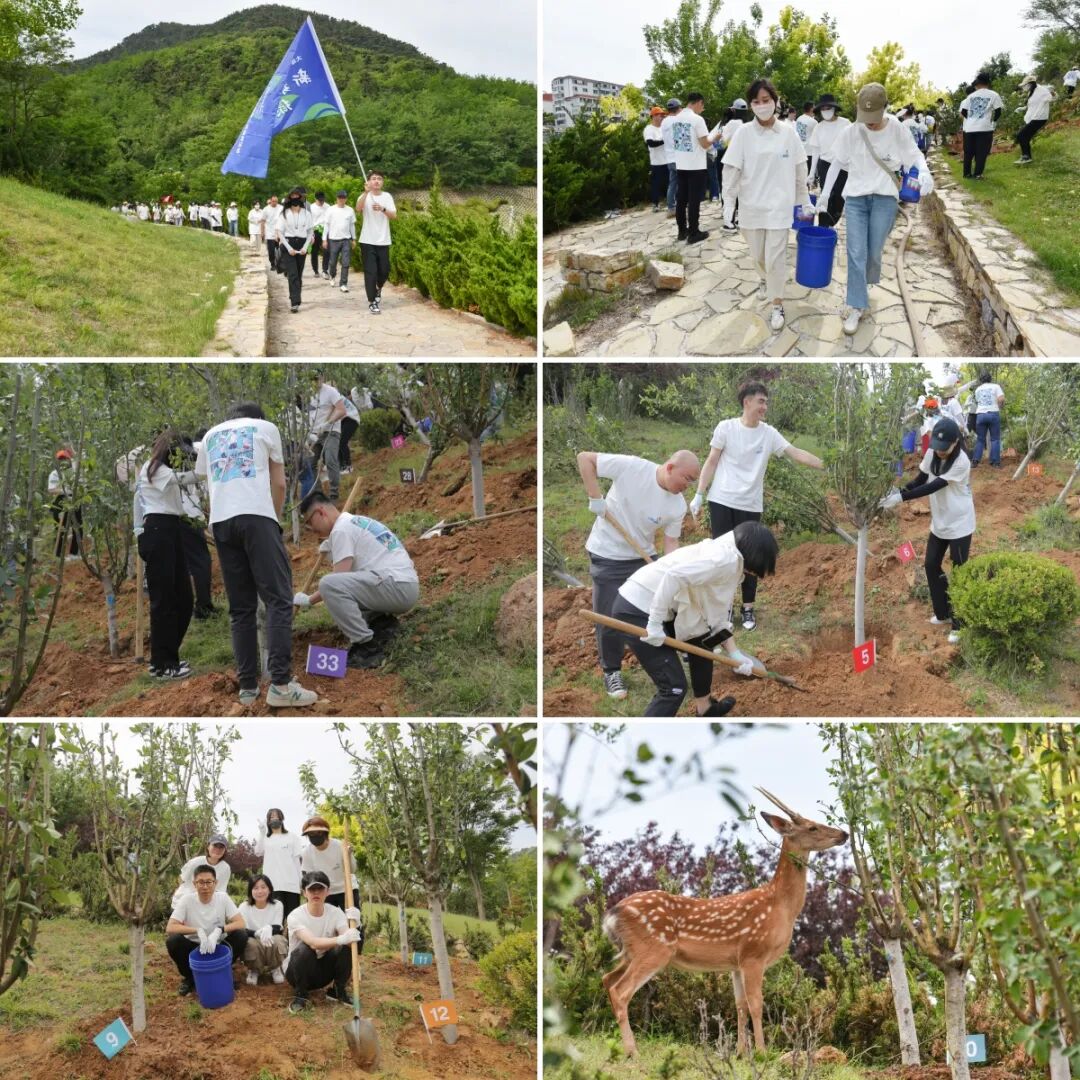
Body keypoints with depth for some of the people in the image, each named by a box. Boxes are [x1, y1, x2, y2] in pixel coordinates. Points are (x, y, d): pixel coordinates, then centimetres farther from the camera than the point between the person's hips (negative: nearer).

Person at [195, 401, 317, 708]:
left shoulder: (210, 436, 29)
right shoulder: (266, 428, 19)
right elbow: (279, 483, 17)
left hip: (220, 521, 4)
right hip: (256, 516, -4)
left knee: (241, 608, 8)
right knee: (278, 599, -8)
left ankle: (248, 687, 3)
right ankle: (280, 685, -20)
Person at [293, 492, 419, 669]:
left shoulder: (341, 529, -7)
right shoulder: (357, 521, 23)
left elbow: (339, 579, -13)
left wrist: (309, 600, -3)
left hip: (397, 587, -10)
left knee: (329, 584, -26)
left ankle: (367, 647, -18)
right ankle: (380, 623, 12)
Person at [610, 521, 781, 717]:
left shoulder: (729, 560, 14)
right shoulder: (726, 559, -18)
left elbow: (717, 615, 20)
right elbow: (674, 576, -31)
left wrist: (734, 654, 18)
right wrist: (655, 624, -27)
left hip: (656, 605, 11)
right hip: (637, 610, -11)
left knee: (702, 642, 29)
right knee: (674, 687, -10)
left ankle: (704, 707, 49)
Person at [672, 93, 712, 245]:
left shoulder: (676, 119, 7)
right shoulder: (697, 119, -15)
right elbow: (705, 144, -15)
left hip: (680, 165, 7)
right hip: (696, 166, -7)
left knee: (681, 198, 11)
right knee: (694, 200, -3)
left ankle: (682, 231, 16)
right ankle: (693, 233, 0)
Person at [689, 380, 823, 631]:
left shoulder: (769, 434, 1)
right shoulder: (726, 427, -4)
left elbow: (797, 454, -3)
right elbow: (711, 462, 1)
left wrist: (827, 466, -13)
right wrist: (699, 494, -1)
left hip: (750, 506, 2)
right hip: (721, 501, -2)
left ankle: (748, 608, 14)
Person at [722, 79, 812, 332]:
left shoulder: (788, 132, -2)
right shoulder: (744, 133, -5)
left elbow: (799, 170, 5)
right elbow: (731, 169, -4)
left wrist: (805, 201, 9)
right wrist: (728, 202, -8)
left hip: (778, 205, -1)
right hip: (751, 205, 1)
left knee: (775, 258, -5)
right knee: (758, 254, 14)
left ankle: (777, 306, 5)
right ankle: (765, 280, 45)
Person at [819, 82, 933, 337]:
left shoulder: (896, 130, -6)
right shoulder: (851, 132, -5)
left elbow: (914, 154, 4)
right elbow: (837, 162, 6)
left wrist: (924, 171, -17)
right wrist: (825, 193, 7)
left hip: (885, 198, 0)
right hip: (855, 197, 0)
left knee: (874, 252, 6)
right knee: (856, 254, -8)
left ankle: (865, 288, 33)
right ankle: (857, 306, -5)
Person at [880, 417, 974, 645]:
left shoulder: (961, 462, -28)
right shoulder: (932, 453, -6)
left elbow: (933, 487, -32)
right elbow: (921, 479, 0)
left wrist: (901, 498, -37)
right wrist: (898, 491, -18)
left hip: (960, 525, -8)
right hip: (939, 522, 8)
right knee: (931, 566, 15)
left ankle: (958, 624, 13)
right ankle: (944, 614, 33)